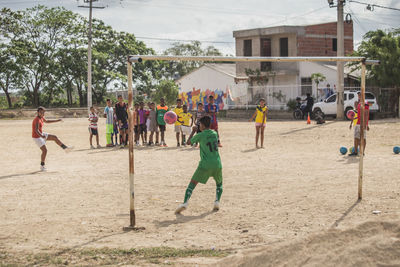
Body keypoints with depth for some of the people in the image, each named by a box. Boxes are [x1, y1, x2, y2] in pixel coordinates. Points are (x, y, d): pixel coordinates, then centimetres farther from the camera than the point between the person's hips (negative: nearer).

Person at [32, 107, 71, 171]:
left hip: (41, 134, 9)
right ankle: (42, 166, 3)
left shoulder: (41, 117, 2)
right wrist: (41, 136, -58)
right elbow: (36, 130, -40)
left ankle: (65, 148, 18)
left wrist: (57, 120, 25)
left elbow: (46, 121, 24)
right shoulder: (37, 120, -27)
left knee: (55, 137, 8)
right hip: (37, 137, -9)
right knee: (45, 150, -10)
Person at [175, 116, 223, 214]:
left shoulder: (200, 135, -5)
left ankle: (185, 203, -13)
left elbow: (188, 142, 9)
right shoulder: (215, 133, 9)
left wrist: (193, 131, 21)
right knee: (219, 184, 26)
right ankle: (217, 201, 7)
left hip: (205, 165, -4)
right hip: (217, 164, 4)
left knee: (192, 183, 1)